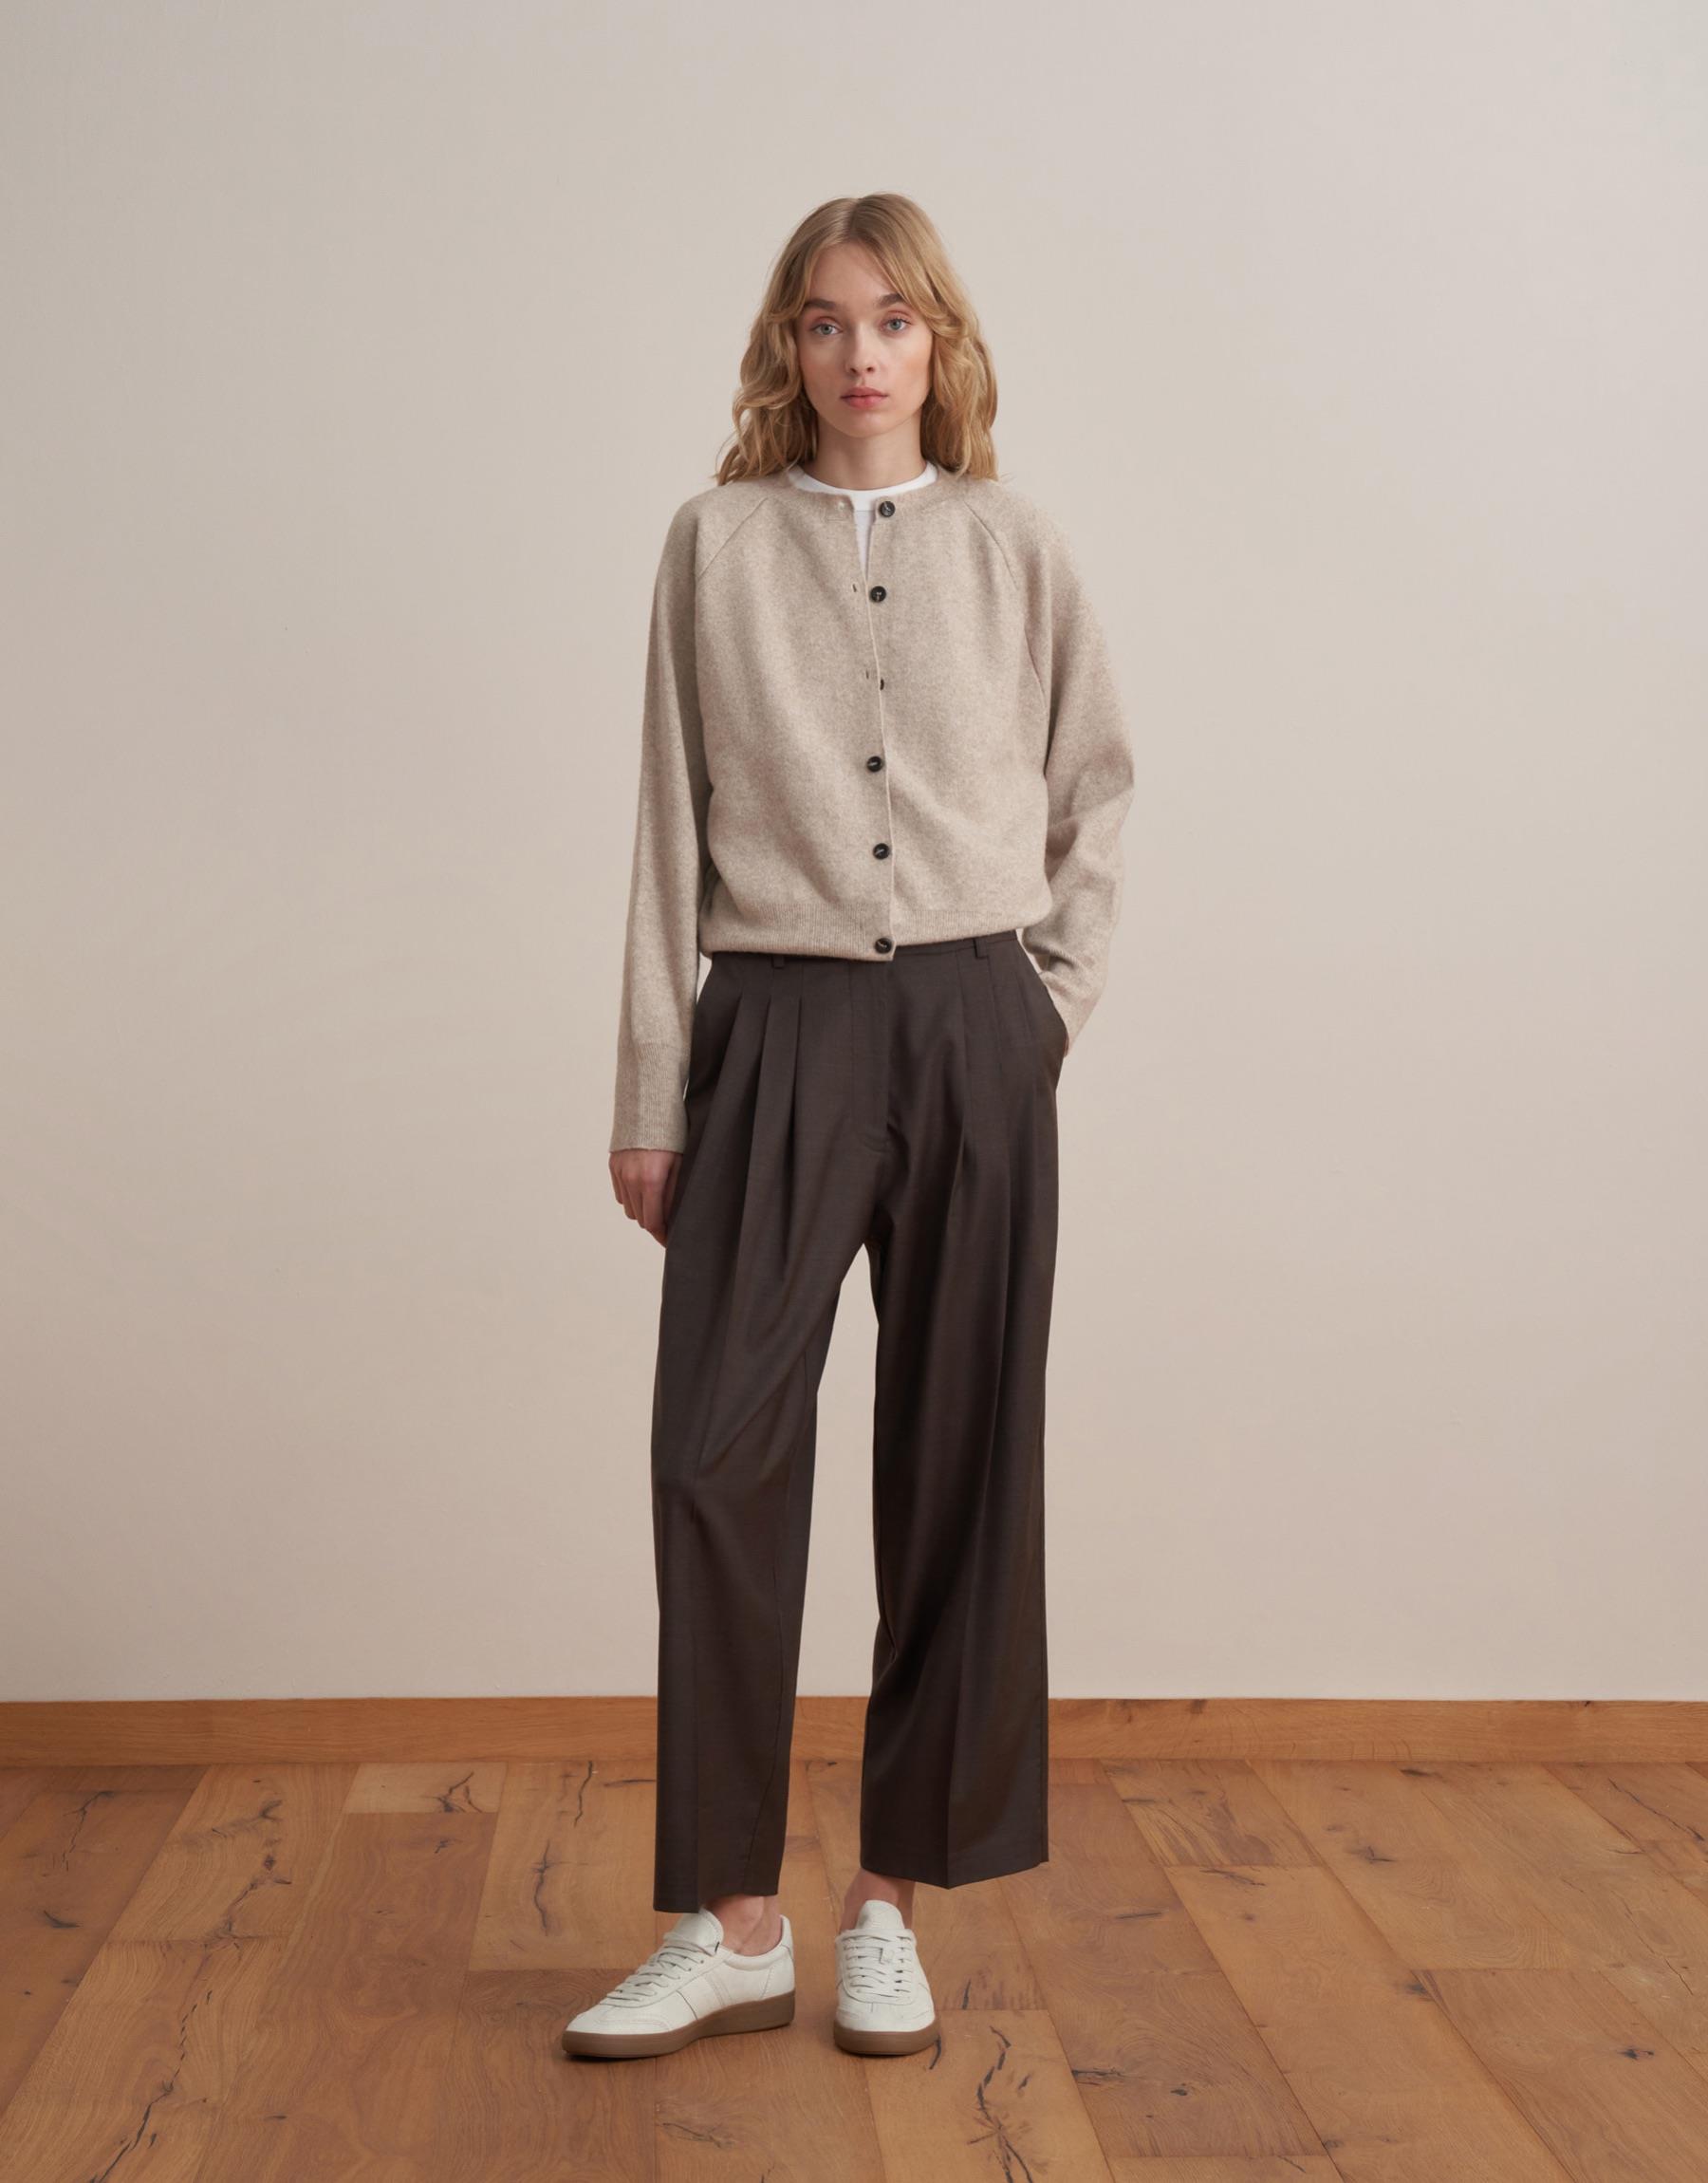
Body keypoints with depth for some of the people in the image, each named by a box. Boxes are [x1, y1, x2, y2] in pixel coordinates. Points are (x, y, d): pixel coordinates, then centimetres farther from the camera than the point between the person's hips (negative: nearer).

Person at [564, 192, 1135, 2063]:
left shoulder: (1013, 547, 8)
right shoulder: (716, 542, 7)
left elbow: (1094, 788, 16)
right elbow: (671, 823, 6)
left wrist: (1051, 1004, 6)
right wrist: (651, 1094, 3)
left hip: (973, 1028, 1)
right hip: (780, 1018, -1)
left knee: (959, 1459, 3)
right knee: (719, 1448, -7)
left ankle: (892, 1900, 18)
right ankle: (729, 1924, 6)